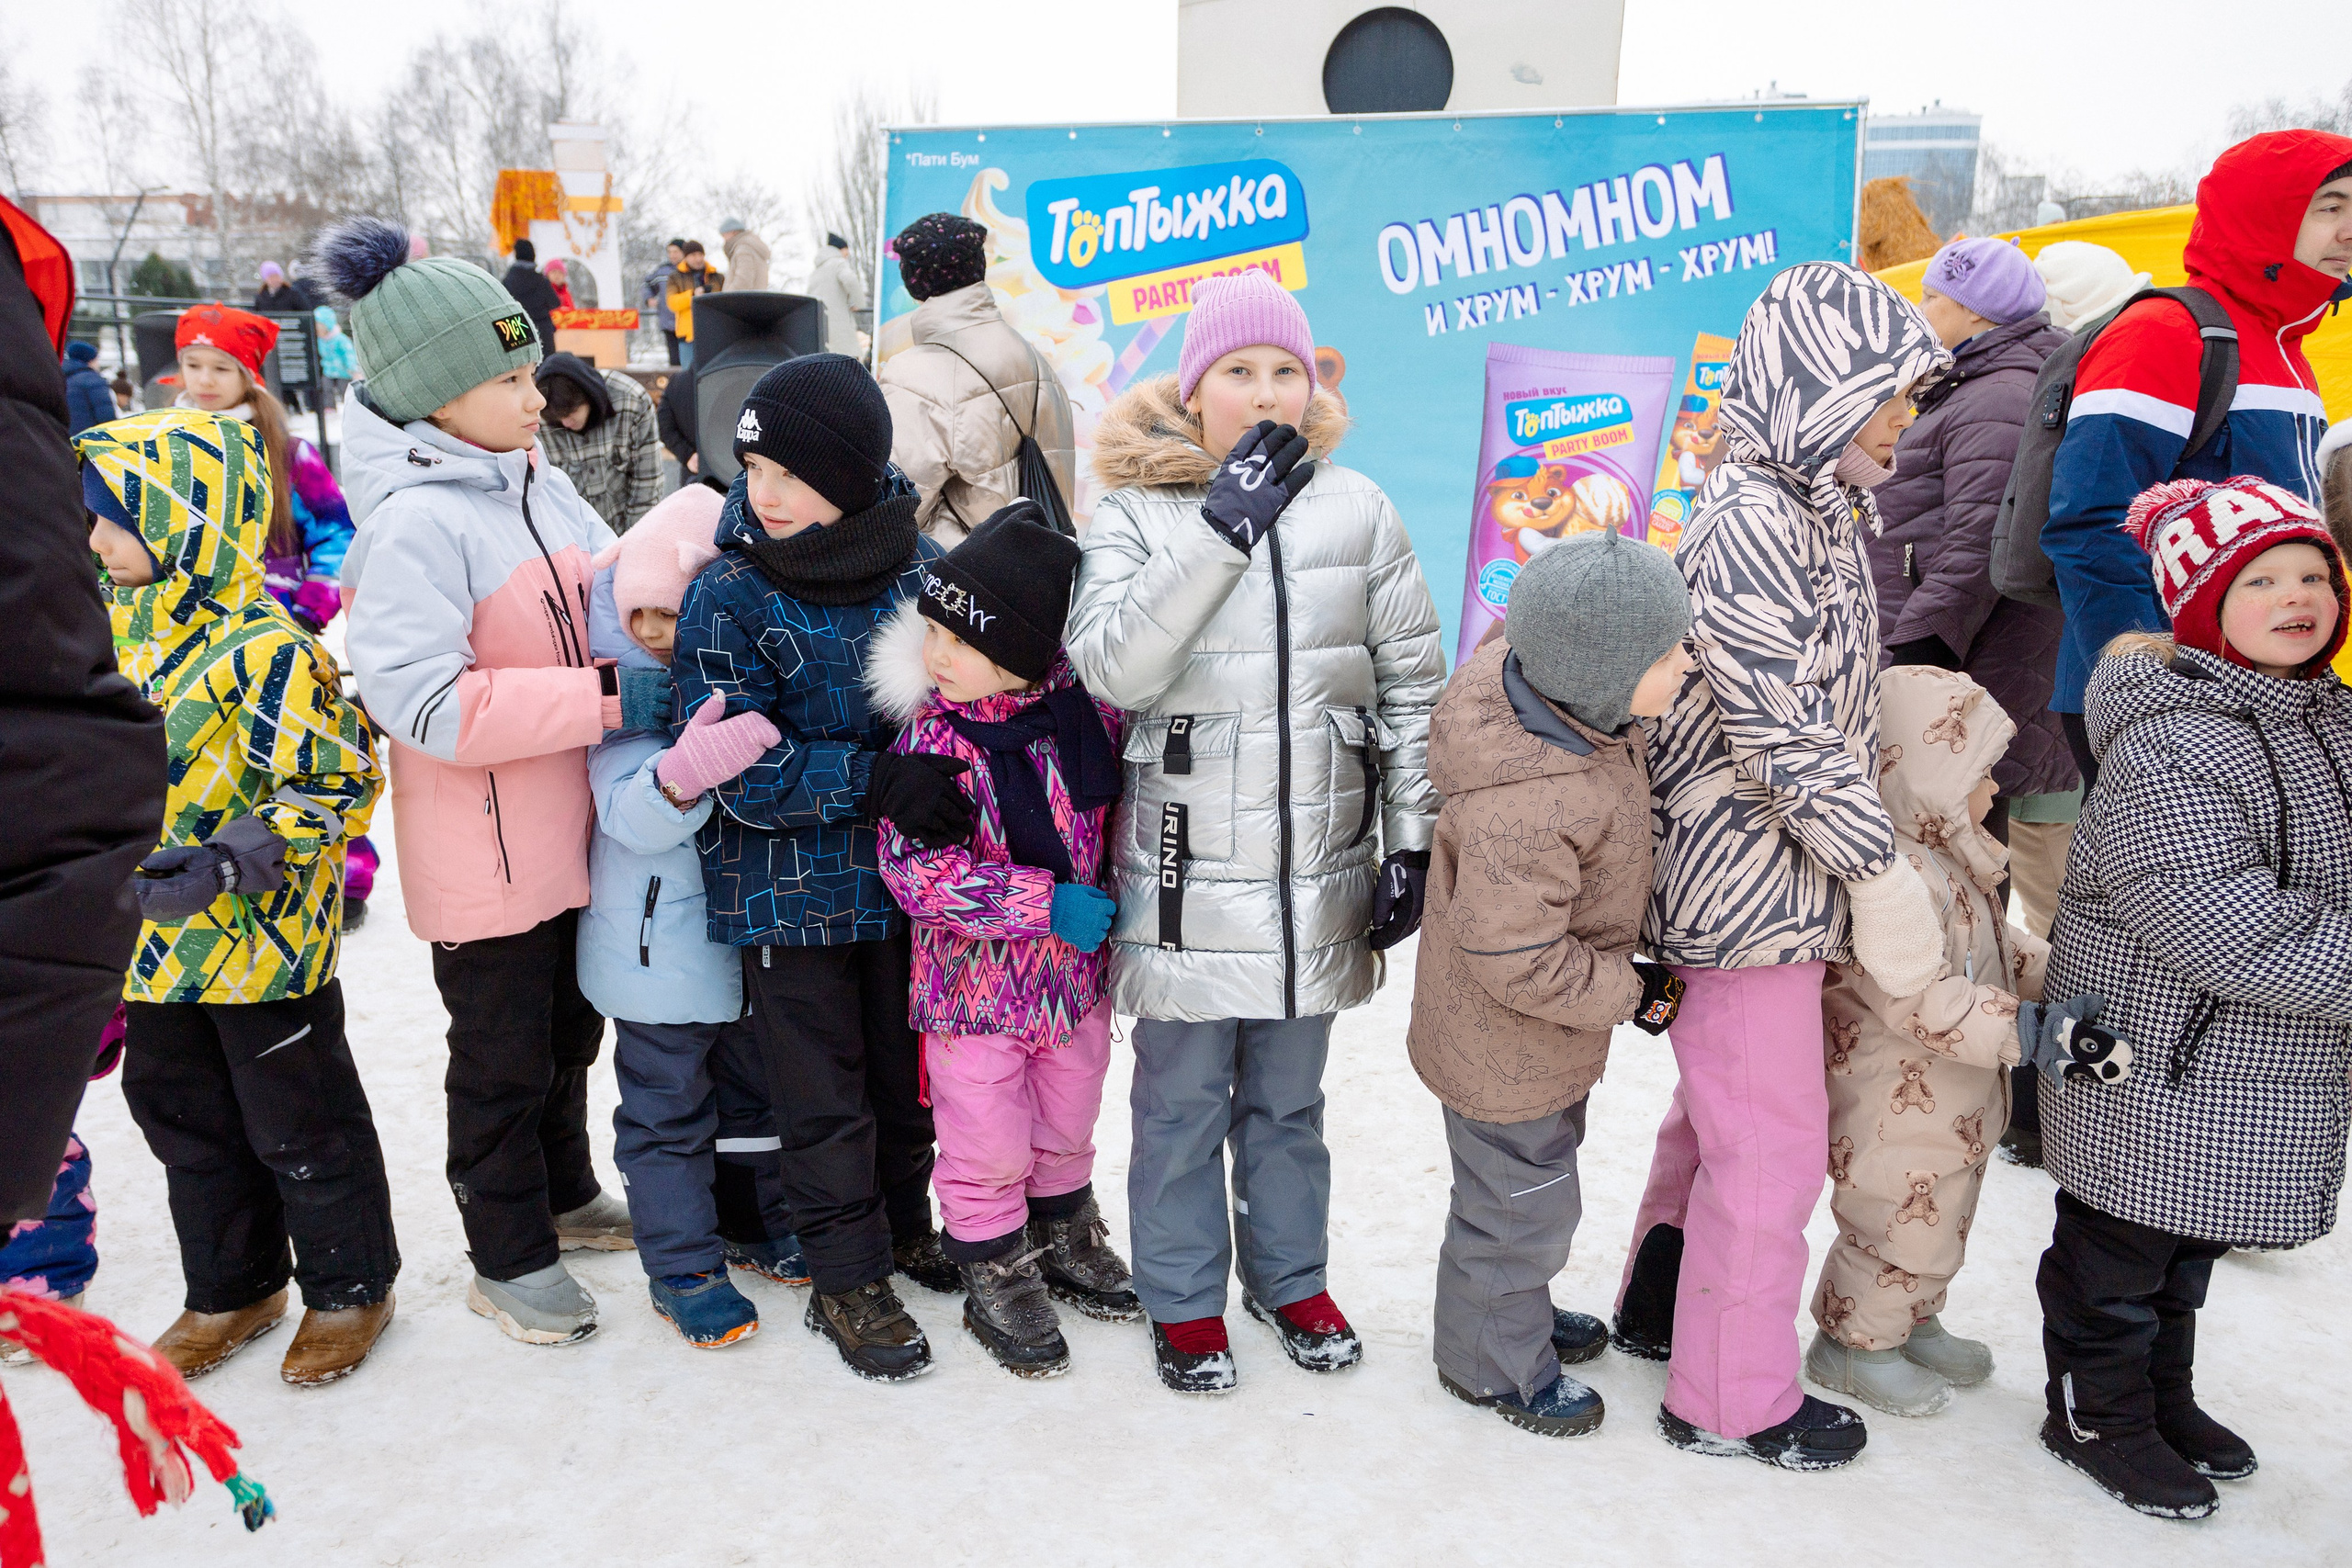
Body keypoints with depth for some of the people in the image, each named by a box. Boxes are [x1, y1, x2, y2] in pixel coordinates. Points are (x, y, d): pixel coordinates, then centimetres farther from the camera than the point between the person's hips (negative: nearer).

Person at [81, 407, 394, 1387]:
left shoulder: (263, 649, -21)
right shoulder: (119, 624, 6)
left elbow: (336, 784, -21)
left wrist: (225, 864, -28)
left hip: (262, 939, -8)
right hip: (154, 939, 9)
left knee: (299, 1125, 7)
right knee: (180, 1113, 20)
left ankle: (351, 1287, 27)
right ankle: (232, 1290, 38)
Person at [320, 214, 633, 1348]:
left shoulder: (537, 481, 4)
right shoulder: (416, 522, -21)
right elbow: (426, 704, -29)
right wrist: (602, 696, -28)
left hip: (572, 826, 8)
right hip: (484, 855, -8)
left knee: (569, 1029, 24)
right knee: (502, 1059, 10)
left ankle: (565, 1196, 45)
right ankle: (509, 1257, 29)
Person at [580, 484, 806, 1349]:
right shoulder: (625, 689, -16)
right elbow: (631, 815, -27)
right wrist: (682, 775, -45)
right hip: (659, 941, -5)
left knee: (758, 1086, 20)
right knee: (668, 1107, 8)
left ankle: (759, 1225, 41)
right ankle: (683, 1266, 25)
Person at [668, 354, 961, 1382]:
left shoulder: (922, 568, -5)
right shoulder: (731, 595, -14)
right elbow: (739, 766, -17)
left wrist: (951, 780, -5)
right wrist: (875, 780, -27)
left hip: (907, 872, 3)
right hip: (789, 884, -3)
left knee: (906, 1065, 19)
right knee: (822, 1092, 8)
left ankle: (904, 1224, 42)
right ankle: (846, 1279, 26)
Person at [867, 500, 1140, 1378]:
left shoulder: (1089, 705, -10)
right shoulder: (933, 739, -20)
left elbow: (1125, 806, 10)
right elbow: (915, 870, -24)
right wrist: (1045, 903, -26)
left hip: (1075, 974, 4)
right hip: (974, 983, -4)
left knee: (1066, 1129, 23)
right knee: (987, 1148, 8)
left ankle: (1066, 1242, 47)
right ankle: (995, 1277, 32)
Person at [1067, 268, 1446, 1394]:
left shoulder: (1356, 509, 2)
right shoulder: (1136, 514, -4)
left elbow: (1413, 683, 6)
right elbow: (1112, 666, -20)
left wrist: (1413, 838, 3)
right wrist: (1221, 525, -22)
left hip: (1318, 871, 2)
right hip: (1187, 875, -2)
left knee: (1288, 1096, 19)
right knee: (1181, 1100, 11)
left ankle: (1291, 1278, 39)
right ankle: (1182, 1300, 31)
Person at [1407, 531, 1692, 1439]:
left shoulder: (1540, 675, -15)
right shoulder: (1526, 808, -40)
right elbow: (1518, 961, -33)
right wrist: (1629, 993, -19)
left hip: (1541, 1032, 10)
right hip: (1507, 1052, -10)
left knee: (1539, 1167, 29)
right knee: (1519, 1199, 12)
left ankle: (1521, 1311, 53)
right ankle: (1492, 1361, 38)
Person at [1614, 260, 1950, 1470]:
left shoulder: (1817, 512, 12)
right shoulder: (1752, 522, -20)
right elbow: (1782, 733, -24)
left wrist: (1864, 852, 17)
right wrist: (1882, 869, -16)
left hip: (1765, 874, 10)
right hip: (1743, 884, -10)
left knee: (1716, 1111, 22)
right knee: (1771, 1142, 2)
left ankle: (1661, 1307, 40)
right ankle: (1732, 1398, 18)